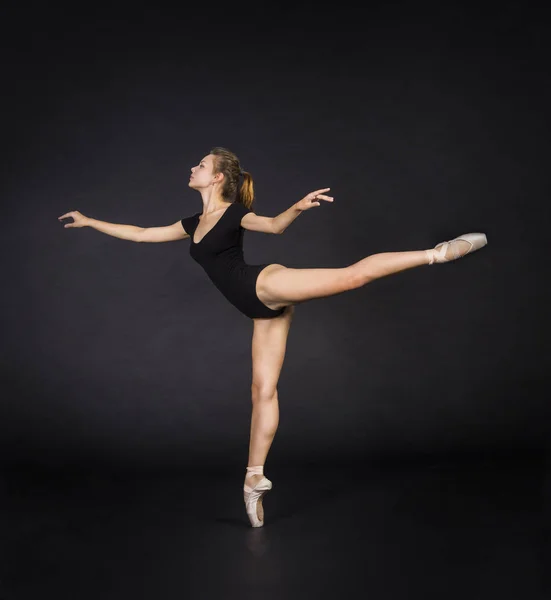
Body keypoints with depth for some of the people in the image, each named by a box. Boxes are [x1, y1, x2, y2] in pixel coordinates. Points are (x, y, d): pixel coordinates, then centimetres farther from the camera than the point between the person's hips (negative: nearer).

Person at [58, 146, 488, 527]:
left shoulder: (235, 213, 0)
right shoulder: (194, 224, 21)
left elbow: (275, 225, -18)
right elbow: (141, 234, 29)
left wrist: (299, 207, -39)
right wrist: (90, 222, 34)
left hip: (267, 286, -6)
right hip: (263, 310, 6)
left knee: (352, 275, -25)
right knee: (264, 389, 5)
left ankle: (435, 253, -20)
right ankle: (255, 479, 8)